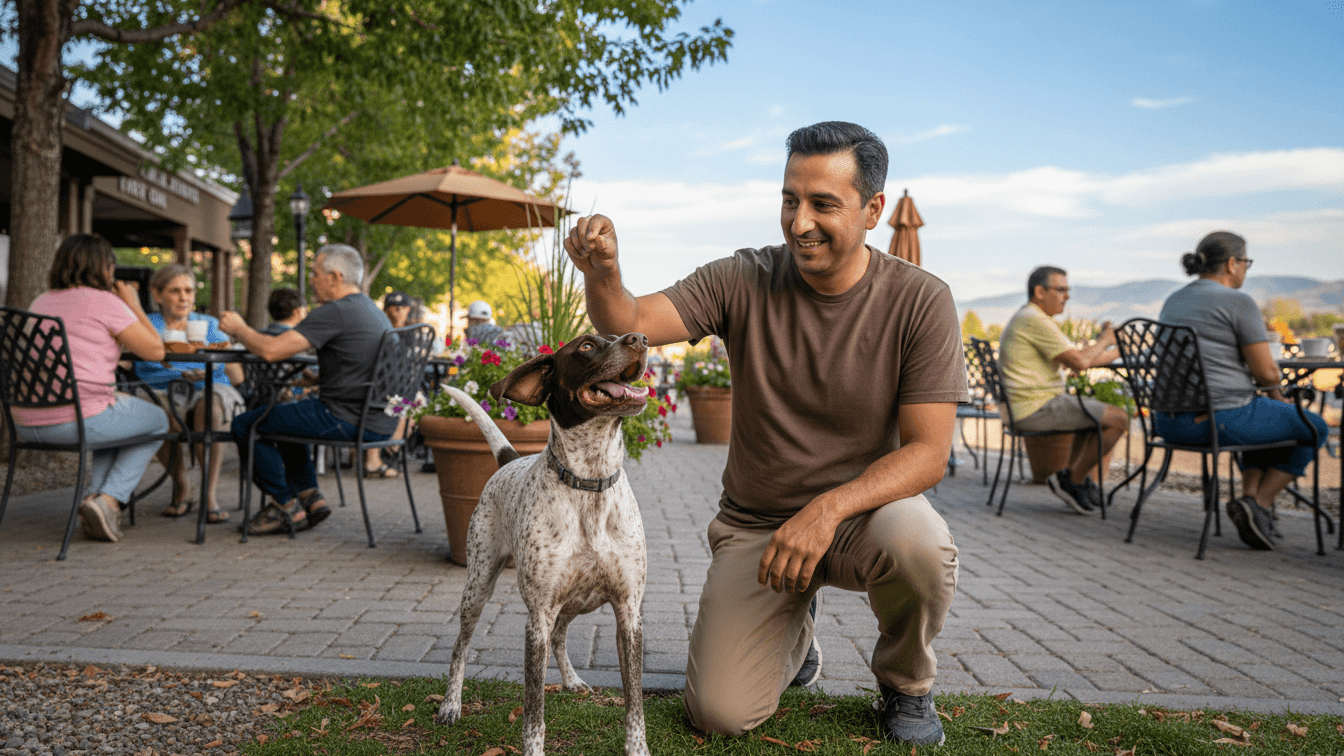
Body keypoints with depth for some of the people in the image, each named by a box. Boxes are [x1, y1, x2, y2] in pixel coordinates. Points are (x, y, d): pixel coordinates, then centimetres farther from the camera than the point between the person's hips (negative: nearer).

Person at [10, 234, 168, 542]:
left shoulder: (41, 301, 17)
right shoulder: (105, 301, -7)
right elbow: (155, 350, -4)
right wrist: (134, 306, 7)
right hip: (78, 420, -8)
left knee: (120, 413, 34)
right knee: (157, 420, 18)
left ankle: (94, 495, 15)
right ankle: (108, 500, 1)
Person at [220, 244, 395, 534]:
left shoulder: (335, 312, -16)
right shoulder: (372, 309, 15)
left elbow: (272, 350, -19)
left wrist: (239, 329, -2)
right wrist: (312, 379, 19)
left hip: (351, 421, -10)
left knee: (244, 425, 1)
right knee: (283, 416, 31)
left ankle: (286, 507, 9)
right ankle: (309, 496, 23)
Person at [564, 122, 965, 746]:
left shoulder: (920, 302, -14)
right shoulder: (744, 281, -9)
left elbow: (928, 453, -17)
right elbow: (629, 325, -20)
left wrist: (829, 508, -32)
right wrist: (602, 276, -43)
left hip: (863, 510, -1)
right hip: (754, 524, 1)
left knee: (919, 543, -36)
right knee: (720, 713, -11)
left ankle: (905, 683, -1)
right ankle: (792, 634, 26)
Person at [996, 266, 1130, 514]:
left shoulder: (1025, 318, 19)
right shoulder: (1035, 320, -16)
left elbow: (1072, 359, 20)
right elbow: (1079, 362, -18)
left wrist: (1112, 353, 11)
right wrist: (1105, 340, -1)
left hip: (1022, 408, 11)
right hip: (1036, 409, -11)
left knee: (1095, 413, 29)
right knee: (1119, 419, -9)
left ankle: (1072, 476, 23)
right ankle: (1074, 480, 1)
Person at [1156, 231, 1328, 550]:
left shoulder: (1173, 302, 13)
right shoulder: (1239, 302, -10)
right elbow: (1266, 372, -11)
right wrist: (1275, 391, 13)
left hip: (1171, 422, 8)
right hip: (1222, 420, -8)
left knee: (1261, 417, 36)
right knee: (1313, 428, 18)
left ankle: (1250, 498, 22)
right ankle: (1258, 506, 8)